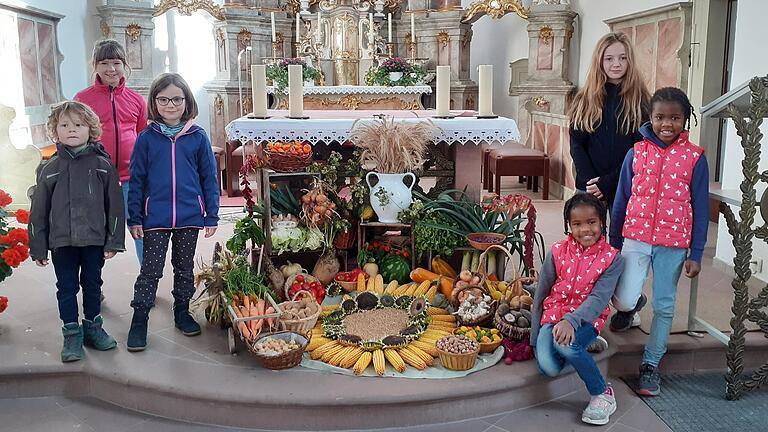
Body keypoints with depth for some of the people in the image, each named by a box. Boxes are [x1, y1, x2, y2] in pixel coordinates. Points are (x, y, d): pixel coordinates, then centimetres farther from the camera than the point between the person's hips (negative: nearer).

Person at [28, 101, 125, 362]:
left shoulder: (102, 165, -1)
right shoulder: (50, 169, 3)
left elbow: (115, 205, -1)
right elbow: (39, 211, 5)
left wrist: (114, 241, -5)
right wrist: (38, 248, 4)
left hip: (95, 240, -1)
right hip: (61, 242, 1)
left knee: (92, 285, 12)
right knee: (66, 288, 7)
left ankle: (93, 327, 28)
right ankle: (72, 335, 18)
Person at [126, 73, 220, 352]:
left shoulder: (197, 137, 0)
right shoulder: (147, 138, -1)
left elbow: (209, 178, 3)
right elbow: (136, 180, 1)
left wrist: (212, 216, 0)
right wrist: (134, 219, -2)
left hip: (190, 216, 1)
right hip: (155, 219, -1)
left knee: (185, 268, 15)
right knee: (150, 271, 3)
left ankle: (182, 312, 31)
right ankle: (139, 321, 14)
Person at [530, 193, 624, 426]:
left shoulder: (611, 258, -7)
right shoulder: (558, 252, -2)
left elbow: (598, 299, -18)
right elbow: (540, 295, 5)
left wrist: (571, 321, -35)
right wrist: (535, 338, 5)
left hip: (587, 318, -2)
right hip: (553, 314, 2)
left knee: (566, 344, -36)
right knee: (548, 367, -24)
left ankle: (602, 393, -12)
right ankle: (577, 350, 12)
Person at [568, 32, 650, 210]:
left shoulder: (640, 100, 0)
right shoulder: (585, 100, 7)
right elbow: (577, 145, 2)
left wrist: (608, 182, -13)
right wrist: (590, 181, -11)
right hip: (589, 188, 2)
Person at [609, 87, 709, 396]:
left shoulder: (695, 158, -2)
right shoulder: (636, 153, 1)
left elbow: (700, 209, 1)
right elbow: (621, 202, 7)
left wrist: (696, 254, -1)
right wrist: (614, 244, 9)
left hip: (673, 245, 0)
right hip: (635, 238, 0)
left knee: (664, 306, 8)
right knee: (624, 300, -11)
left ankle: (651, 364, 25)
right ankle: (631, 306, 28)